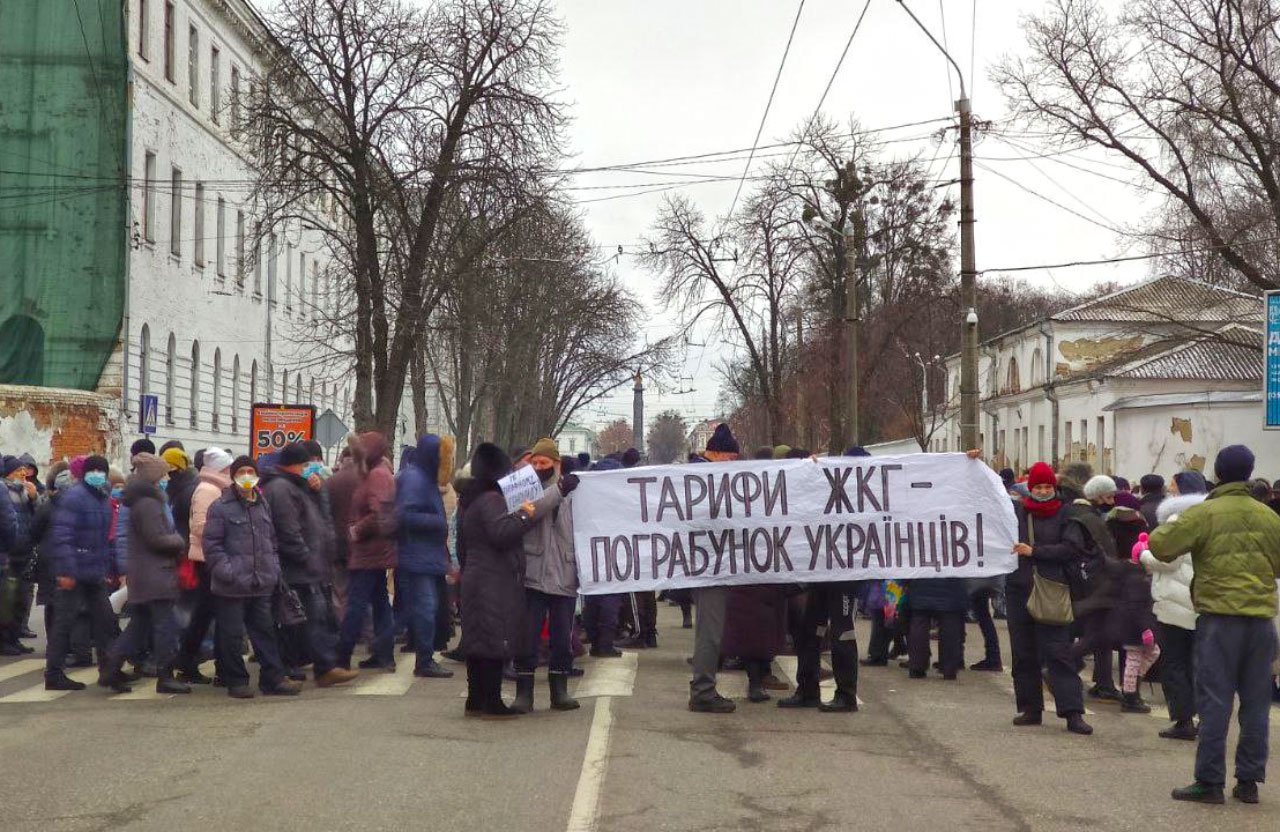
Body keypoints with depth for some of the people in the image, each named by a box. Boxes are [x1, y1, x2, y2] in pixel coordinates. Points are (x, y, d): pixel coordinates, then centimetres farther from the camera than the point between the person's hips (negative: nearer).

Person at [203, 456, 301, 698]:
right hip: (232, 587, -6)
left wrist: (274, 569, 12)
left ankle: (273, 679, 13)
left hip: (262, 585, 6)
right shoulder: (220, 507, -5)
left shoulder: (263, 506, 15)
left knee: (266, 631, 8)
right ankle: (236, 682, 11)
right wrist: (227, 572, -16)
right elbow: (212, 544, -9)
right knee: (232, 635, 1)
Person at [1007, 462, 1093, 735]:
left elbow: (1074, 548, -8)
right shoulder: (1016, 513, 10)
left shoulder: (1065, 515, 2)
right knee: (1023, 654, 8)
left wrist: (1034, 551, -10)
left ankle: (1073, 713, -8)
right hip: (1019, 590, 4)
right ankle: (1030, 709, 17)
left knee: (1059, 653, -8)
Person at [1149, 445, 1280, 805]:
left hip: (1220, 616, -4)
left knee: (1214, 701, 0)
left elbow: (1159, 544, -12)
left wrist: (1172, 524, 8)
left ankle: (1209, 781, 0)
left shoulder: (1203, 513, -8)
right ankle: (1248, 781, 14)